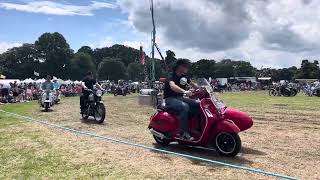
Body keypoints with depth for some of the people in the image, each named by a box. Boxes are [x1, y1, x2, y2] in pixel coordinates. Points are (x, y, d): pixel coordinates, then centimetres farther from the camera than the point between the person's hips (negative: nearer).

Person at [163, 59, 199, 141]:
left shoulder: (184, 76, 11)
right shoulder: (172, 76, -15)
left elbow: (192, 84, 19)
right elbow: (172, 86, -36)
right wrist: (184, 91, -51)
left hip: (180, 98, 8)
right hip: (170, 99, -8)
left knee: (197, 104, -7)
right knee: (184, 106, -35)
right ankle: (183, 133, -32)